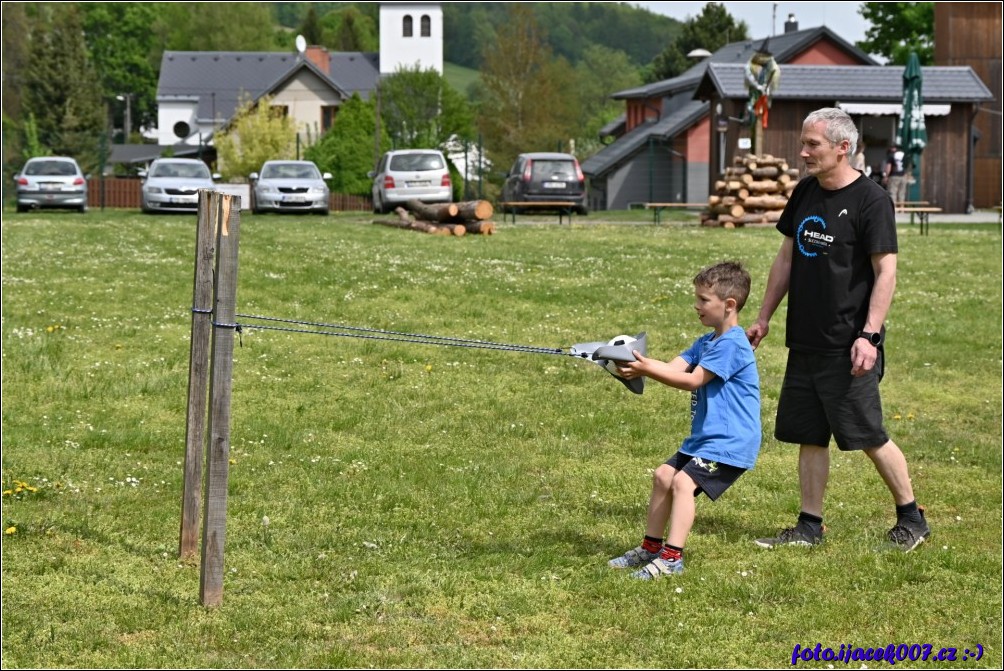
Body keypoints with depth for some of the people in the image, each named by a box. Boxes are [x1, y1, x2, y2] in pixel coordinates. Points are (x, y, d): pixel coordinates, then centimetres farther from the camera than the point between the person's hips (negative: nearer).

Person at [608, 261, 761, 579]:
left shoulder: (732, 344, -18)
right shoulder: (706, 342, 15)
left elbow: (692, 380, -23)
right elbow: (674, 367, 1)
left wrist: (648, 369, -27)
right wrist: (640, 366, -16)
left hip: (730, 442, -11)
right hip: (704, 436, 11)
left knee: (683, 482, -21)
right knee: (663, 476, 11)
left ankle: (672, 557, -23)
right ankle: (651, 547, 19)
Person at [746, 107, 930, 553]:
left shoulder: (870, 200, -11)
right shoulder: (805, 193, 10)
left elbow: (886, 272, -14)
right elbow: (786, 258, 19)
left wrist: (868, 335, -20)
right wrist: (763, 318, 17)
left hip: (846, 346, -7)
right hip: (804, 341, 7)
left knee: (868, 436, -2)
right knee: (809, 437, 9)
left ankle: (911, 518, 13)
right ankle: (810, 527, 16)